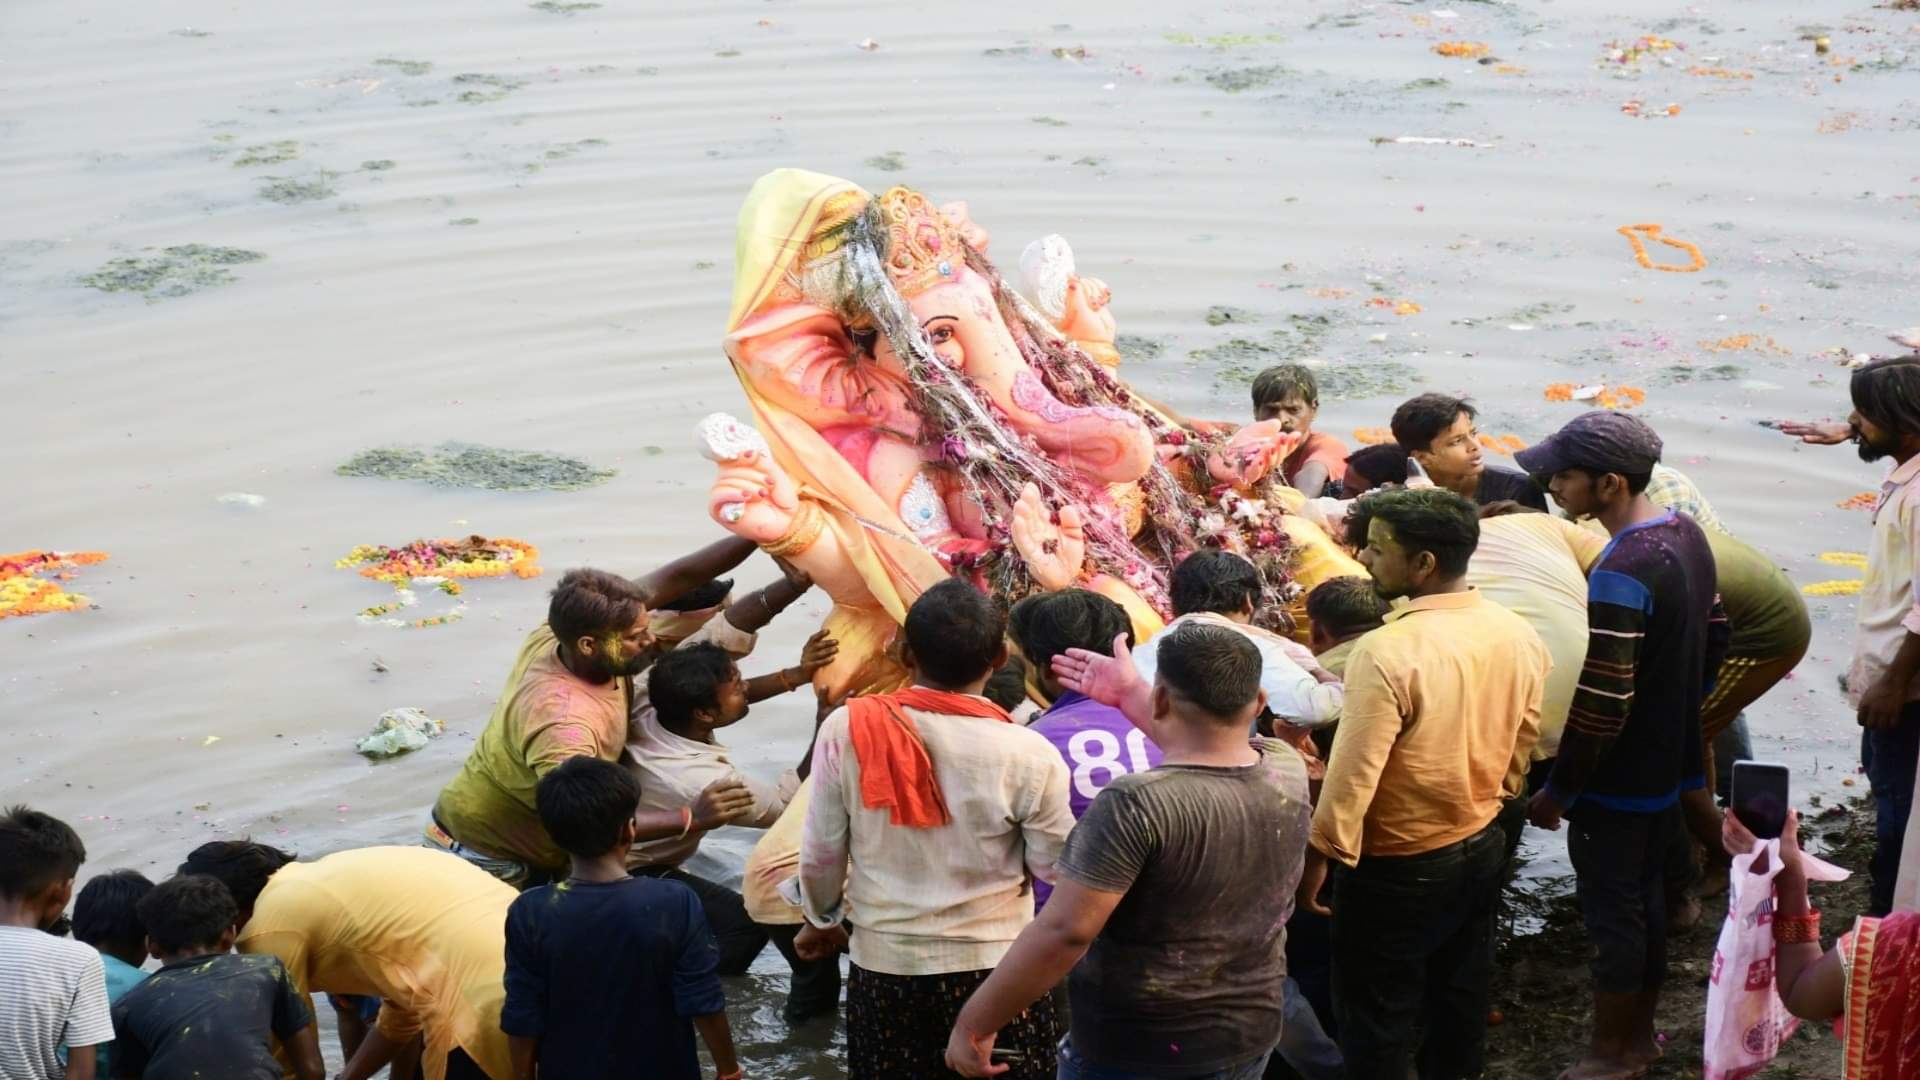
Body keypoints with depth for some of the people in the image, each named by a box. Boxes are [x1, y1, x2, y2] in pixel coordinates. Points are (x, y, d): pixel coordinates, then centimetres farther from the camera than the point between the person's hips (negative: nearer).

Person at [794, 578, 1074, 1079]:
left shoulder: (848, 729, -13)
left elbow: (822, 851, -3)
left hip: (883, 964, 1)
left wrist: (821, 919, 16)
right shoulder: (1028, 754, -17)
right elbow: (1055, 865, -5)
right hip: (997, 966, -1)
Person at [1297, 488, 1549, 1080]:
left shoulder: (1388, 652, -29)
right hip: (1482, 848, 7)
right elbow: (1521, 745, 7)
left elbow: (1355, 772, -24)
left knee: (1376, 1013, 11)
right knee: (1461, 992, 23)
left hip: (1397, 868, -7)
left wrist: (1321, 856, -12)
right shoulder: (1519, 634, -6)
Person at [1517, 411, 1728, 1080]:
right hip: (1670, 763, 9)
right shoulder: (1687, 535, 0)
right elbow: (1714, 638, 13)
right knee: (1648, 902, 21)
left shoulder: (1620, 574, -29)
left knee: (1613, 914, 6)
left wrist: (1557, 790, -16)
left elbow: (1600, 708, -27)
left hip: (1619, 780, -9)